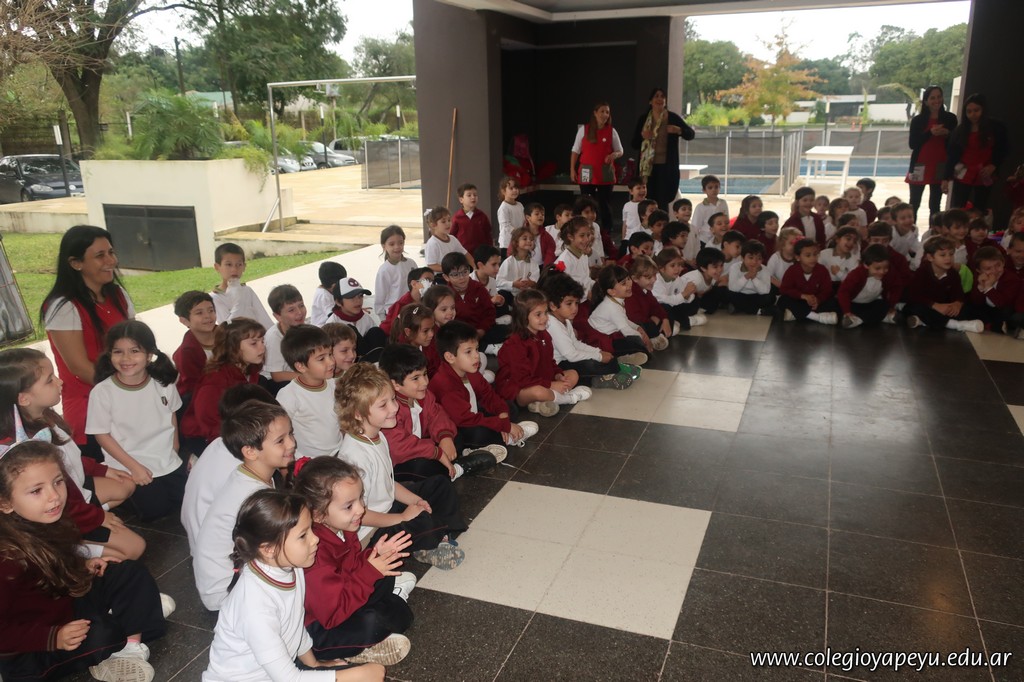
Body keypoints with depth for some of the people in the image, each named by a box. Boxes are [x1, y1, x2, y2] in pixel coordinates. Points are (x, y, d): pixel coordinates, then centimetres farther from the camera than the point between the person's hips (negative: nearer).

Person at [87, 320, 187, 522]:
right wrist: (134, 467, -14)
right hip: (131, 469, -3)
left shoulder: (163, 383, -8)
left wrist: (175, 451, 12)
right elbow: (102, 435, -11)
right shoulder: (102, 392, -18)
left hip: (170, 464, 4)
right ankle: (128, 496, 22)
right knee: (156, 511, -6)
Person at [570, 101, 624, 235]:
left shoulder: (611, 131, 4)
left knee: (605, 204, 3)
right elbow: (575, 151, 7)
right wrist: (572, 169, 2)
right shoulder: (584, 129, 2)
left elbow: (620, 151, 10)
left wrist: (614, 155, -13)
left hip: (605, 174, 1)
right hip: (587, 174, -1)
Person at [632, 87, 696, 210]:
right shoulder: (643, 119, 8)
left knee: (663, 201, -5)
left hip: (667, 167, -2)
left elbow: (691, 134, 4)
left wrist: (678, 130, -16)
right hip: (647, 167, 2)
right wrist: (642, 136, -11)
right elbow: (634, 144, 10)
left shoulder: (673, 118, 3)